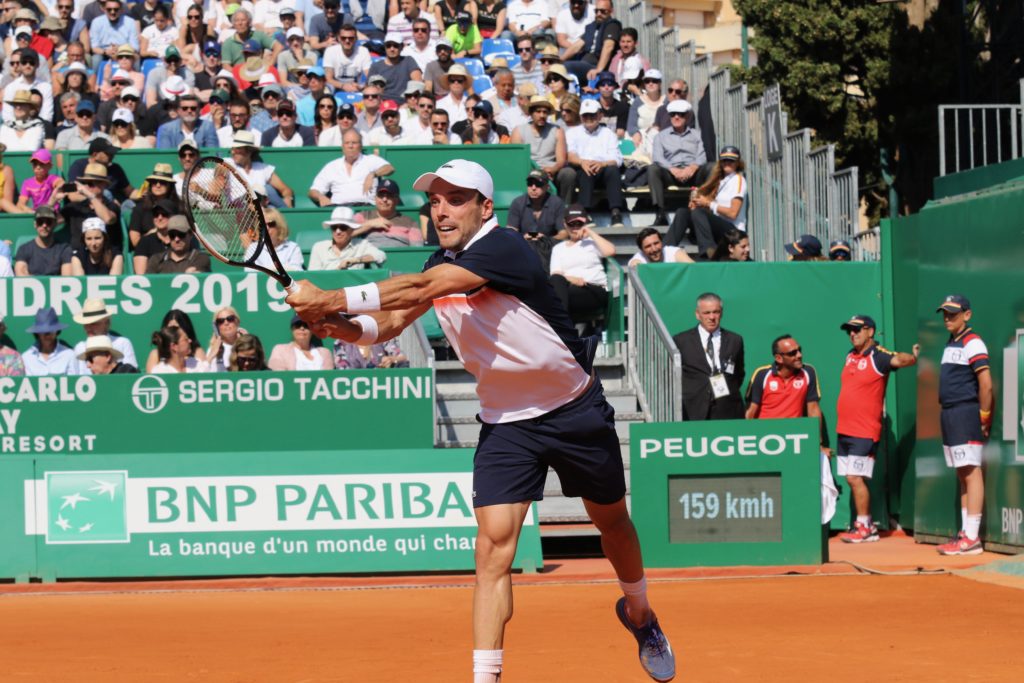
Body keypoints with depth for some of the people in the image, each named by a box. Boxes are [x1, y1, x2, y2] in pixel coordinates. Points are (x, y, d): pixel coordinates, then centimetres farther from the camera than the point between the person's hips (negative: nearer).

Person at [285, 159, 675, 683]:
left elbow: (419, 289, -35)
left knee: (611, 521, 16)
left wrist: (331, 300, -40)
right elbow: (389, 323, 0)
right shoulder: (440, 264, 0)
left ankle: (639, 614, 46)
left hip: (575, 412, -4)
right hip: (505, 420, 4)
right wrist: (338, 326, -22)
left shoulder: (503, 248, -24)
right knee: (493, 542, -13)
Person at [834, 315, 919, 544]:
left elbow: (899, 359, -29)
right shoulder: (850, 357, 13)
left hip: (865, 432, -8)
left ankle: (863, 528, -3)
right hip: (844, 430, 8)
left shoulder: (878, 356, -11)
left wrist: (913, 357, -46)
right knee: (851, 478, 9)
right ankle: (867, 525, 17)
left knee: (856, 478, -10)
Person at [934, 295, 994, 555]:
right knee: (962, 475, 11)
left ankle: (972, 538, -15)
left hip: (966, 414, -10)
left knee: (971, 472, -11)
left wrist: (984, 417, -14)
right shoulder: (951, 344, 18)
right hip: (949, 416, 10)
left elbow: (986, 384, -16)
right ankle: (965, 533, 14)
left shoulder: (972, 343, -10)